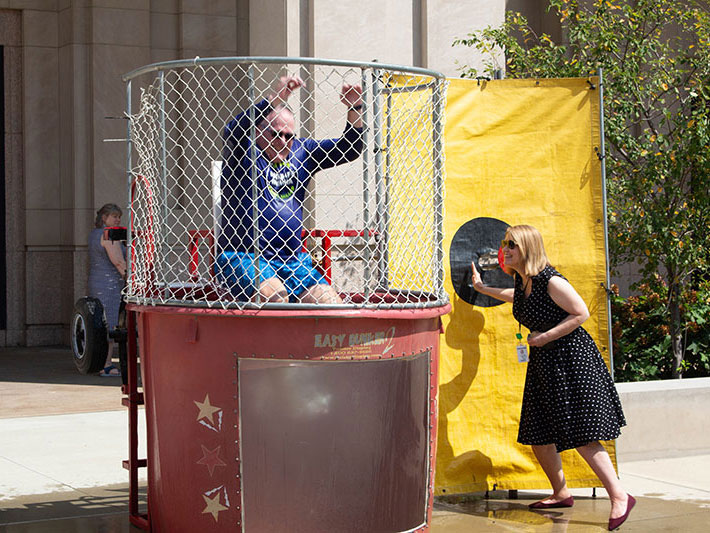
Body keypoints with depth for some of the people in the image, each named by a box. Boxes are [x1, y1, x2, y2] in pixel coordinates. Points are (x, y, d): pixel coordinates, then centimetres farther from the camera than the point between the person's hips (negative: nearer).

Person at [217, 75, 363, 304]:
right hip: (243, 256, -6)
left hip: (292, 259, 6)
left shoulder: (300, 151, 16)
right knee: (275, 299, -33)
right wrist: (276, 97, -32)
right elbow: (236, 129, -24)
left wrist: (355, 110, -1)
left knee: (332, 305, -10)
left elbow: (348, 150, 15)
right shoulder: (245, 152, 0)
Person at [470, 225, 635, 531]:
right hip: (543, 364, 9)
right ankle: (561, 494, 28)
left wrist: (545, 337, -18)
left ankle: (619, 497, -6)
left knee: (582, 436, -12)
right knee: (537, 435, 11)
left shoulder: (550, 281, -19)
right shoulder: (522, 281, 6)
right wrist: (482, 288, 35)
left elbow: (581, 313, -18)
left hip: (571, 359, -9)